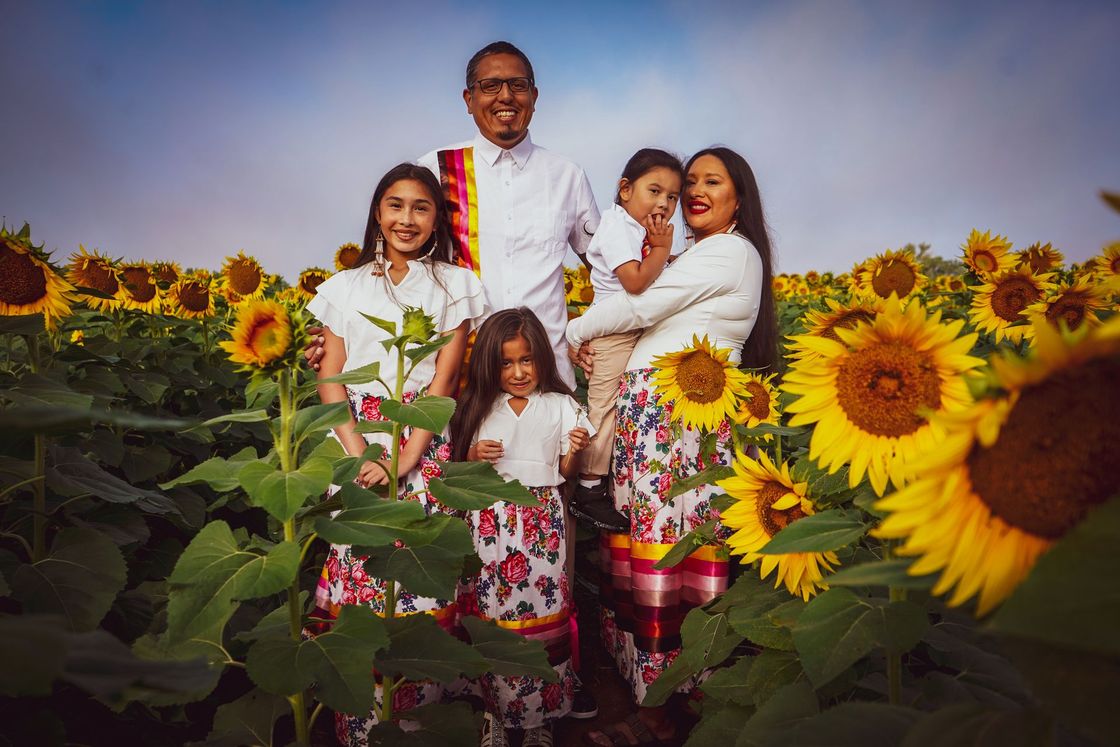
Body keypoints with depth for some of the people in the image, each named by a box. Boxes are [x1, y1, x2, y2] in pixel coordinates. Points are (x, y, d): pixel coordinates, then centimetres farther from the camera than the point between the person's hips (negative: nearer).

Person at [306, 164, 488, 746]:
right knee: (357, 570, -2)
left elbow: (444, 379, -3)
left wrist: (405, 459, -14)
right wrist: (359, 454, -12)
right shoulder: (345, 287, 11)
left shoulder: (455, 284, 6)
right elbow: (329, 377, 3)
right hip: (356, 441, 2)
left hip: (425, 445, -1)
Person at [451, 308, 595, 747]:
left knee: (544, 608, -1)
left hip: (542, 518, -1)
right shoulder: (479, 407, 7)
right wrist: (475, 457, -9)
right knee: (492, 612, 1)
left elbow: (566, 472, 7)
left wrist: (576, 451, -12)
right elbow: (461, 469, 12)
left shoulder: (560, 406, 5)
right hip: (491, 519, 1)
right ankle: (496, 710, 20)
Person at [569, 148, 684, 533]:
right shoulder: (617, 224, -13)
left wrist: (662, 247, -3)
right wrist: (663, 248, -14)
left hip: (640, 331, 9)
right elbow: (635, 281, -25)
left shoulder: (649, 229, 14)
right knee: (604, 408, -5)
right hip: (614, 332, -9)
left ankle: (609, 485, 24)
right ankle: (589, 491, 4)